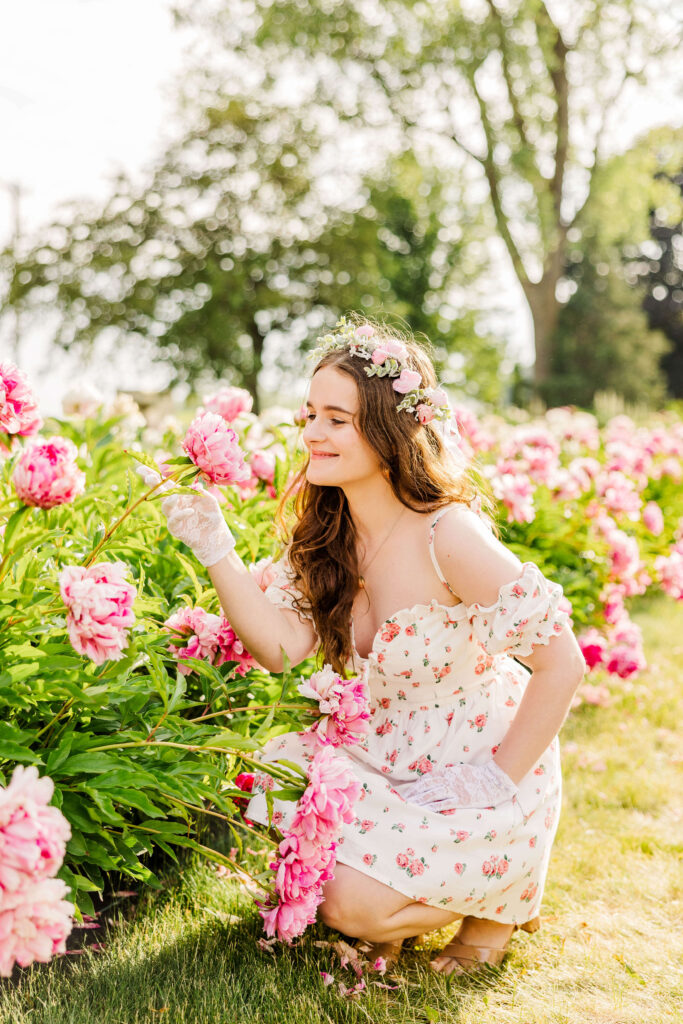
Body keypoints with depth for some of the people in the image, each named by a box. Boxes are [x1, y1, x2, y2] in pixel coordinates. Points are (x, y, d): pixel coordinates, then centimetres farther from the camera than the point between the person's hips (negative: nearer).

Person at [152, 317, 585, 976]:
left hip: (479, 774, -7)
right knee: (272, 796, -10)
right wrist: (213, 546, -21)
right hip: (388, 760, 7)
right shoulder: (328, 538, -3)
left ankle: (504, 898, 11)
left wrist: (500, 780, -18)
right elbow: (279, 645, -13)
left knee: (351, 904, -17)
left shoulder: (448, 537, -26)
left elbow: (562, 664, -25)